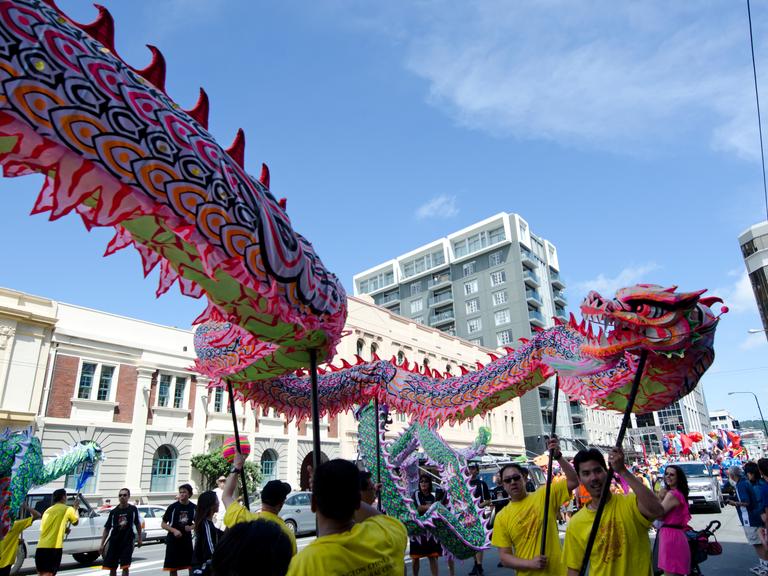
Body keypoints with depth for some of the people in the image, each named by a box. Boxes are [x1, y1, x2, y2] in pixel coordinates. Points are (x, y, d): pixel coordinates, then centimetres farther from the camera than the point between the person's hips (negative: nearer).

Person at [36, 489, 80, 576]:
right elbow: (76, 521, 17)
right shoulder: (67, 509, 0)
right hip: (54, 547, -7)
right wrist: (75, 508, 30)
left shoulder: (48, 510, 19)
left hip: (41, 547, 7)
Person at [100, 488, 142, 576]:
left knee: (125, 567, -4)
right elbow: (107, 529, 3)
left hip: (128, 542, -1)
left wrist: (139, 538, 11)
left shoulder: (133, 509, -2)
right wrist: (102, 544, -1)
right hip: (114, 542, 2)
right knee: (112, 568, 8)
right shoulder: (113, 512, -2)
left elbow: (138, 524, 10)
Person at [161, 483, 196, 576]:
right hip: (173, 540, -2)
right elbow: (163, 524, -5)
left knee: (191, 565, 8)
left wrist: (191, 527, -10)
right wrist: (174, 530, -19)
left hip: (187, 539, 2)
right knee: (173, 567, 5)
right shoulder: (173, 507, -10)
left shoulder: (193, 507, -2)